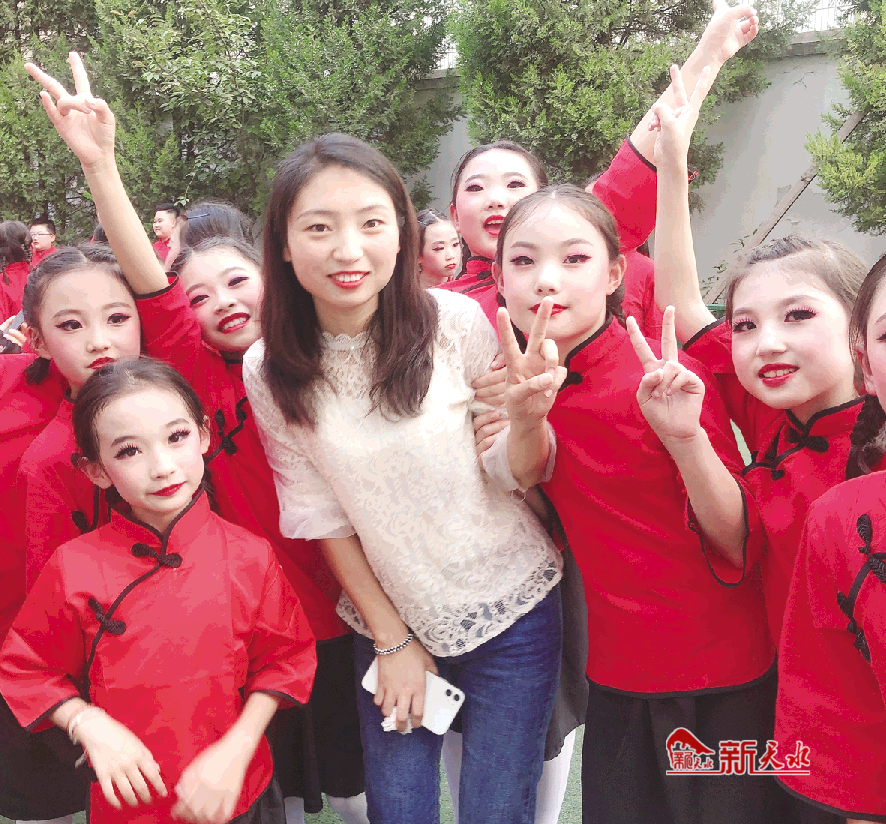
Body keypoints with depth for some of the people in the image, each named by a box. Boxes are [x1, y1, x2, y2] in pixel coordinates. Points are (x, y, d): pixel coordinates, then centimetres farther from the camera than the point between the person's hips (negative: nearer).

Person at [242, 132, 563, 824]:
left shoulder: (457, 321, -16)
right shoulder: (270, 371, -10)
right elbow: (321, 513, -2)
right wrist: (391, 638, 0)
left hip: (510, 605, -1)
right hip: (387, 617, 2)